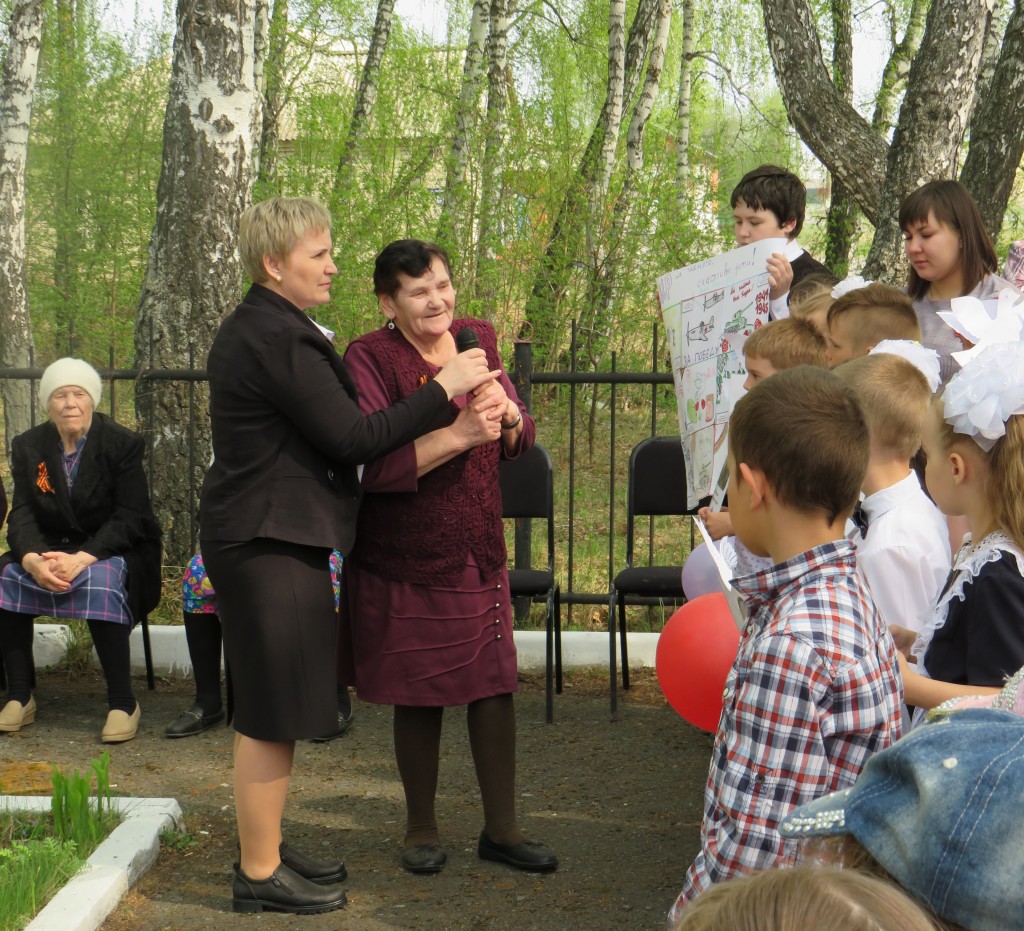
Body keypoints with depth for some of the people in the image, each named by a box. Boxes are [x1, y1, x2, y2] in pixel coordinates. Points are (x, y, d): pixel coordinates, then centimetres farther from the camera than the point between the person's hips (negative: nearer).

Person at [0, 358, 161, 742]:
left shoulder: (123, 444, -6)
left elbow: (129, 518, -14)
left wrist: (81, 559, -30)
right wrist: (33, 560, -27)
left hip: (113, 552, -4)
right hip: (51, 549, 4)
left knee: (101, 583, -37)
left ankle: (123, 703, -27)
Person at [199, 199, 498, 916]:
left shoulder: (254, 328, 15)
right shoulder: (280, 338, -19)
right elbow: (353, 438, -20)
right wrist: (444, 389, -14)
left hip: (253, 536, 11)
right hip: (271, 542, -11)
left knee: (270, 711, 18)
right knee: (272, 714, -2)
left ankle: (267, 850, 29)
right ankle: (260, 875, 8)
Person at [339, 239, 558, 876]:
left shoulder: (478, 339, 6)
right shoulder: (369, 359, -11)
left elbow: (522, 442, 10)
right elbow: (370, 465, -22)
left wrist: (507, 417, -13)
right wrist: (458, 435, -29)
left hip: (480, 553, 4)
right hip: (405, 560, -4)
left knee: (496, 685, 4)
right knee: (420, 697, 7)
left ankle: (502, 829, 19)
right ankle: (422, 829, 26)